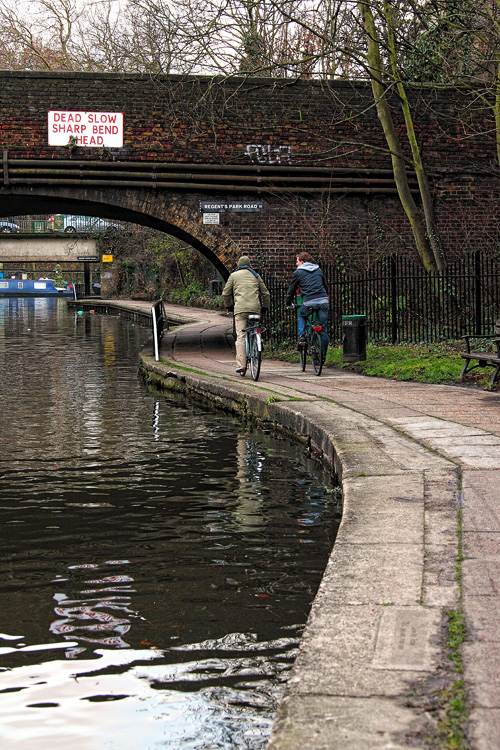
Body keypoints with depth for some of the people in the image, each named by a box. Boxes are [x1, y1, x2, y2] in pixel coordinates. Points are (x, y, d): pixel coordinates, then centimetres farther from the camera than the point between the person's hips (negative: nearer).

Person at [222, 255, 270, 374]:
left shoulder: (234, 275, 13)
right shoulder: (255, 276, 19)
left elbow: (225, 293, 14)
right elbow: (265, 293, 22)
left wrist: (228, 305, 30)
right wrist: (265, 307, 35)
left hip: (240, 309, -2)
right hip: (255, 309, 2)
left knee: (240, 337, -6)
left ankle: (241, 365, -12)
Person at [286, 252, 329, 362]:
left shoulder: (298, 272, 10)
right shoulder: (318, 270, 21)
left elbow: (292, 289, 16)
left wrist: (288, 302, 31)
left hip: (309, 302, -3)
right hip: (323, 301, 3)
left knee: (301, 317, 28)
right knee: (324, 330, 7)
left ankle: (301, 337, 7)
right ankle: (323, 356, 8)